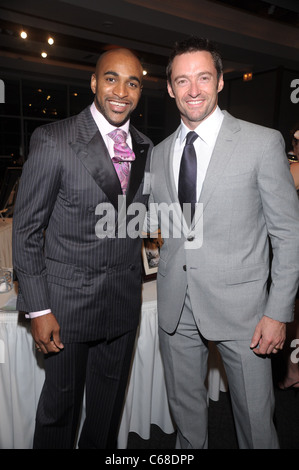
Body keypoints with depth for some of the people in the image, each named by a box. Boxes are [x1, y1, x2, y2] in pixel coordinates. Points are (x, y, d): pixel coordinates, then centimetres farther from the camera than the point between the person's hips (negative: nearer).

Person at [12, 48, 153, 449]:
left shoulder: (145, 148, 6)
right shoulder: (53, 139, -11)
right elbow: (27, 228, -10)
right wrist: (38, 309, -12)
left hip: (125, 300, 5)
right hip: (68, 298, -4)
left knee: (110, 401, 22)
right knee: (60, 402, 15)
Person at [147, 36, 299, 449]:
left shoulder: (263, 142, -6)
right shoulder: (159, 153, 8)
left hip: (238, 305, -3)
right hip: (176, 306, 4)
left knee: (255, 420, 13)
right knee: (185, 410, 21)